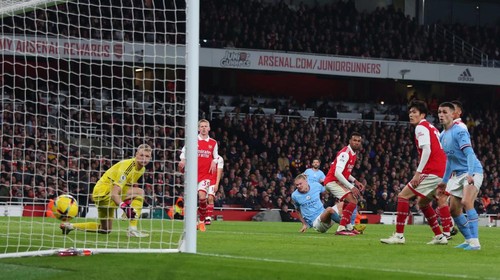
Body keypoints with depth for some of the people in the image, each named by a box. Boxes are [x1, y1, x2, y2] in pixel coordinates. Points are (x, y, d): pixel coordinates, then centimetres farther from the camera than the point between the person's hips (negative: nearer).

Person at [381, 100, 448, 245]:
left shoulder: (421, 127, -5)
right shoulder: (431, 128, 23)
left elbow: (427, 150, -18)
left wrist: (418, 172, -21)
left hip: (431, 172, -10)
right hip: (442, 172, 10)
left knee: (403, 196, -7)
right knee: (422, 202, 23)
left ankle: (399, 235, -12)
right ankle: (440, 236, 20)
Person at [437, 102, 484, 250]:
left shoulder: (459, 131, -14)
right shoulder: (443, 135, 14)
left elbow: (469, 153, -25)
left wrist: (470, 174, -37)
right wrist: (445, 180, 28)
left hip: (472, 171, -9)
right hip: (458, 175, 9)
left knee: (466, 202, -27)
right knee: (453, 210, 5)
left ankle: (475, 242, -28)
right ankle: (469, 240, 17)